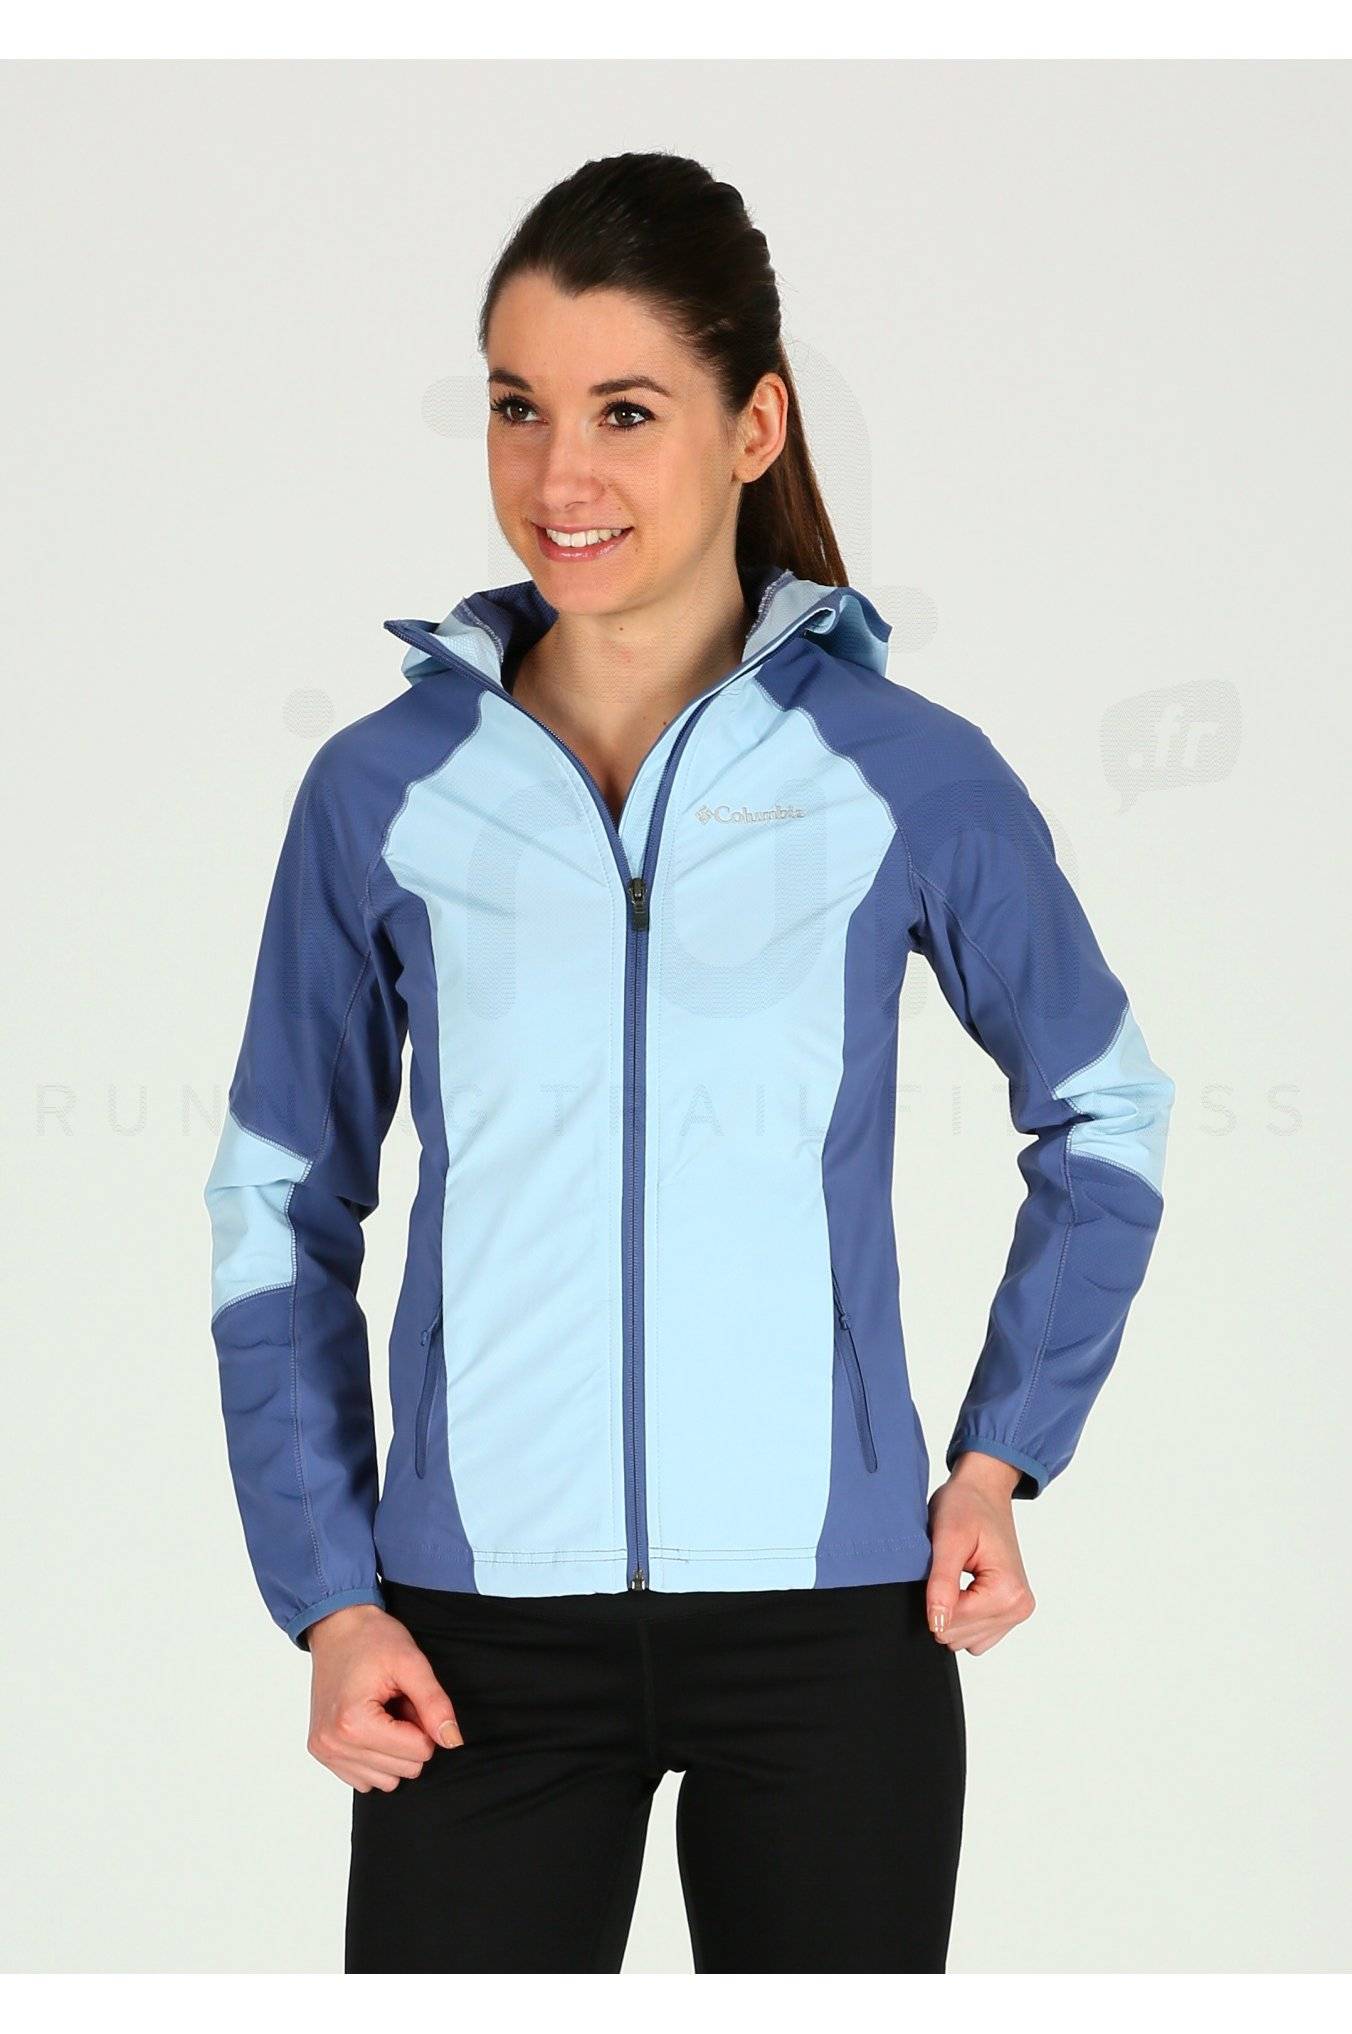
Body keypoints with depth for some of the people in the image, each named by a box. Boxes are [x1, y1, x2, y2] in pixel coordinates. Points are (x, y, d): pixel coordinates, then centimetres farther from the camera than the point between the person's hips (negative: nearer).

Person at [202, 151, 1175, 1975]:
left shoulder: (906, 778, 0)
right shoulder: (387, 793, 2)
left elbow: (1104, 1112, 14)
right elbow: (281, 1207, 8)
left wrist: (1003, 1459, 5)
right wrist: (327, 1599, 1)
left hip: (831, 1616, 0)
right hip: (483, 1634, 0)